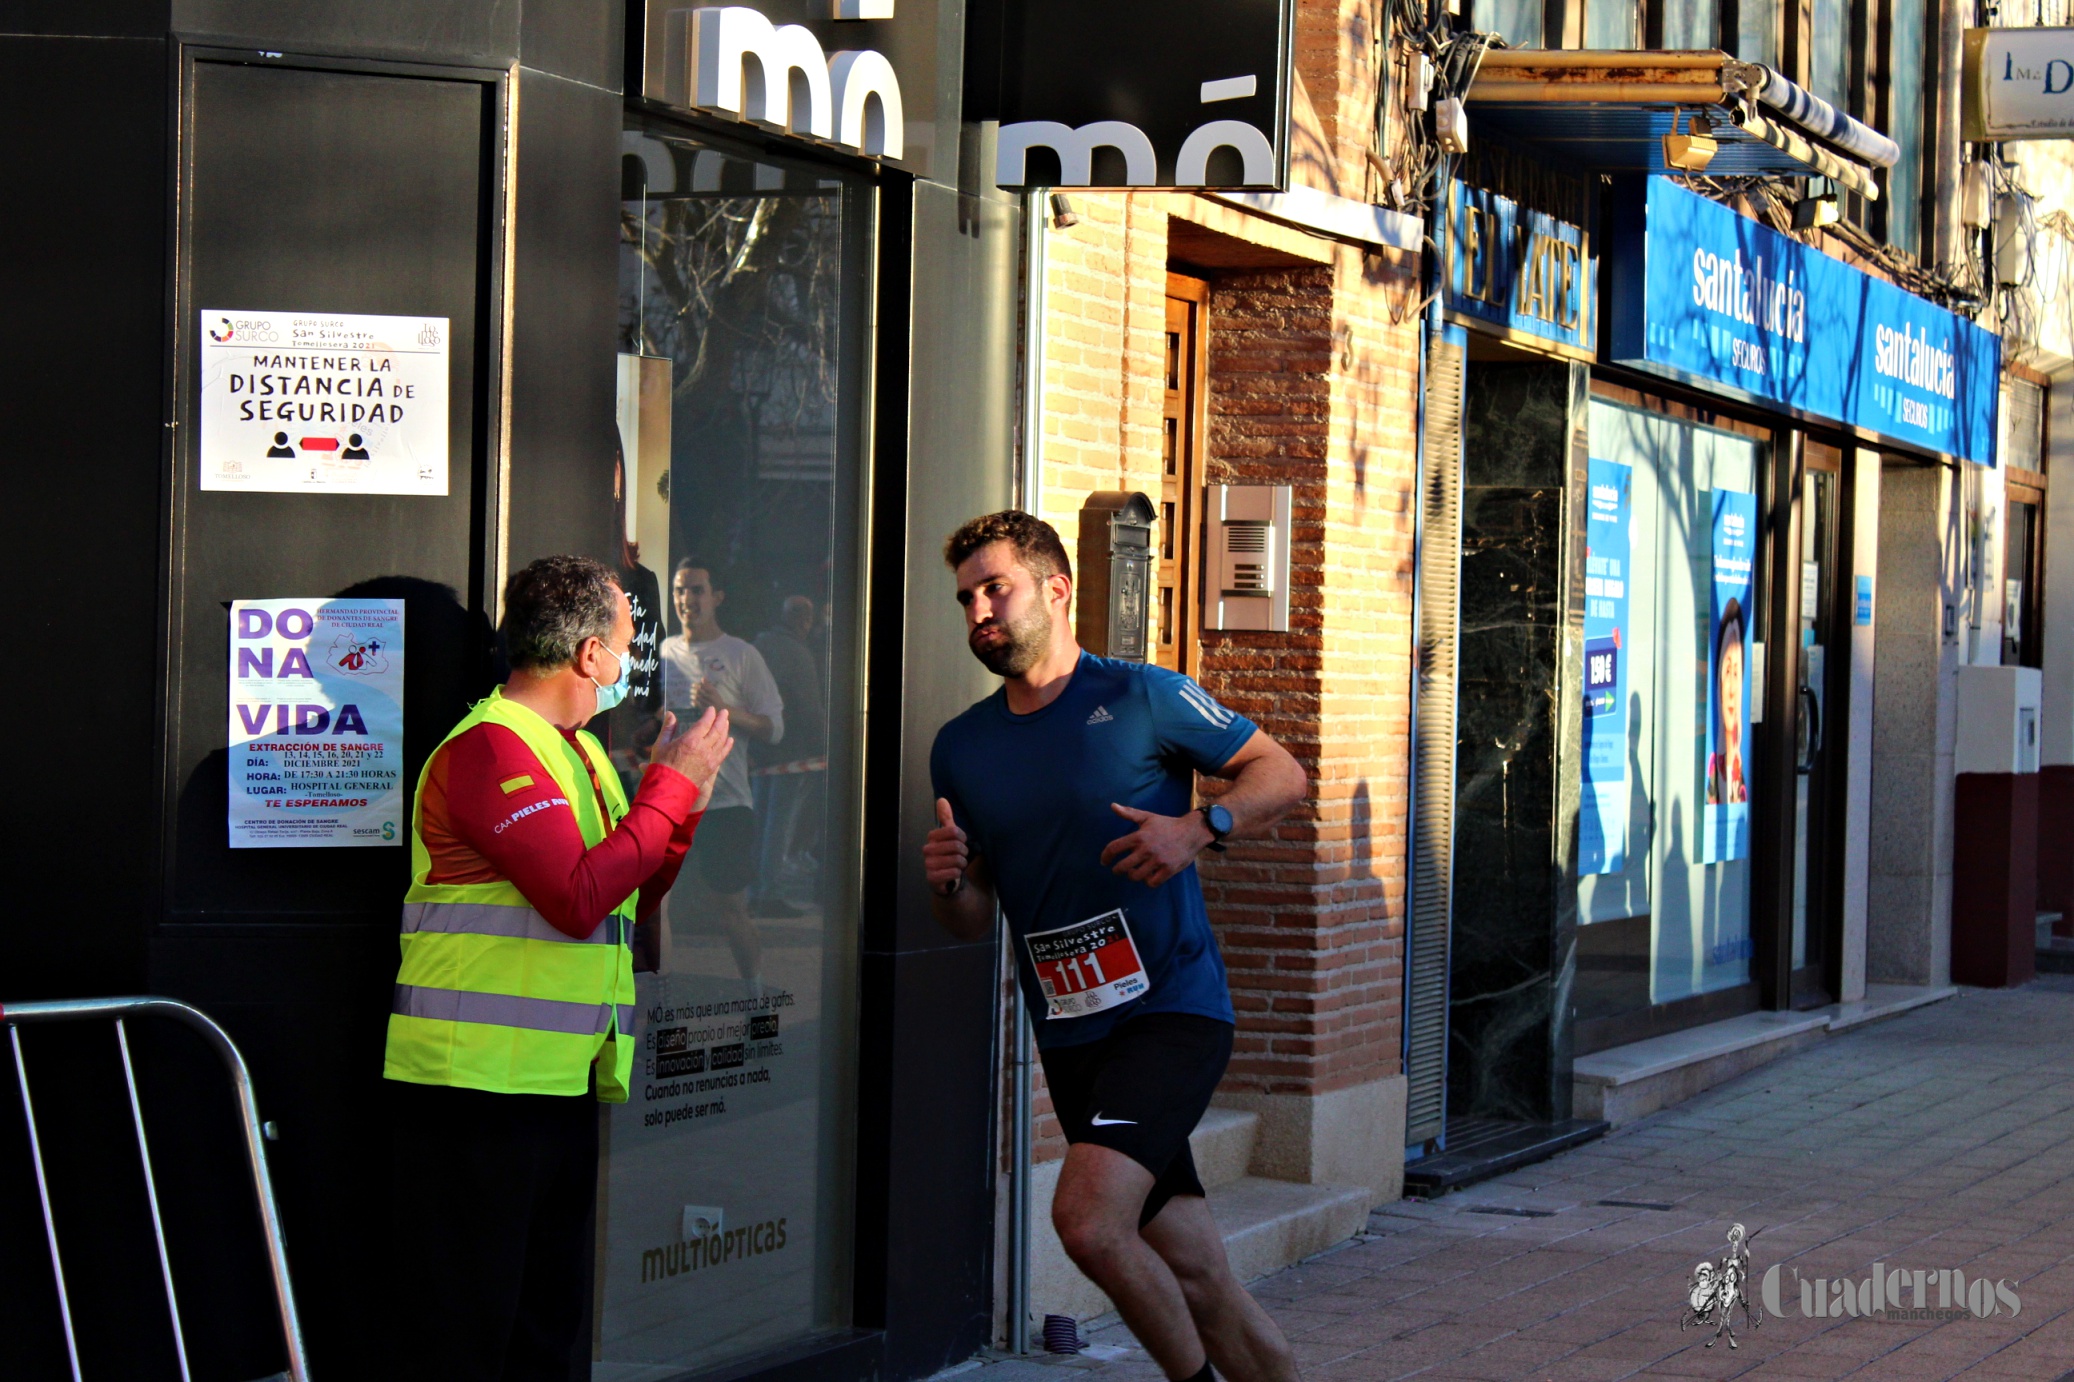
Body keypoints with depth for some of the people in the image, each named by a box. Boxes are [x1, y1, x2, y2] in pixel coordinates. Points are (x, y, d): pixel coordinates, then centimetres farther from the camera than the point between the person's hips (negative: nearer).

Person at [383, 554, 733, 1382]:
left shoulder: (577, 751, 18)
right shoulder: (490, 746, -13)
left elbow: (630, 903, 22)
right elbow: (579, 899, -23)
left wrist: (680, 795, 9)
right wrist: (672, 784, -13)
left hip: (561, 1086, 10)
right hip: (476, 1087, -10)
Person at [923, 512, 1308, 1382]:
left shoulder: (1142, 698, -3)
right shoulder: (962, 748, 12)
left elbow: (1281, 775, 2)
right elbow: (973, 922, 18)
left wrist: (1197, 829, -15)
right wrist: (948, 882, -5)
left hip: (1173, 1008, -5)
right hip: (1071, 1038, 5)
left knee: (1087, 1218, -24)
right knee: (1196, 1279, 4)